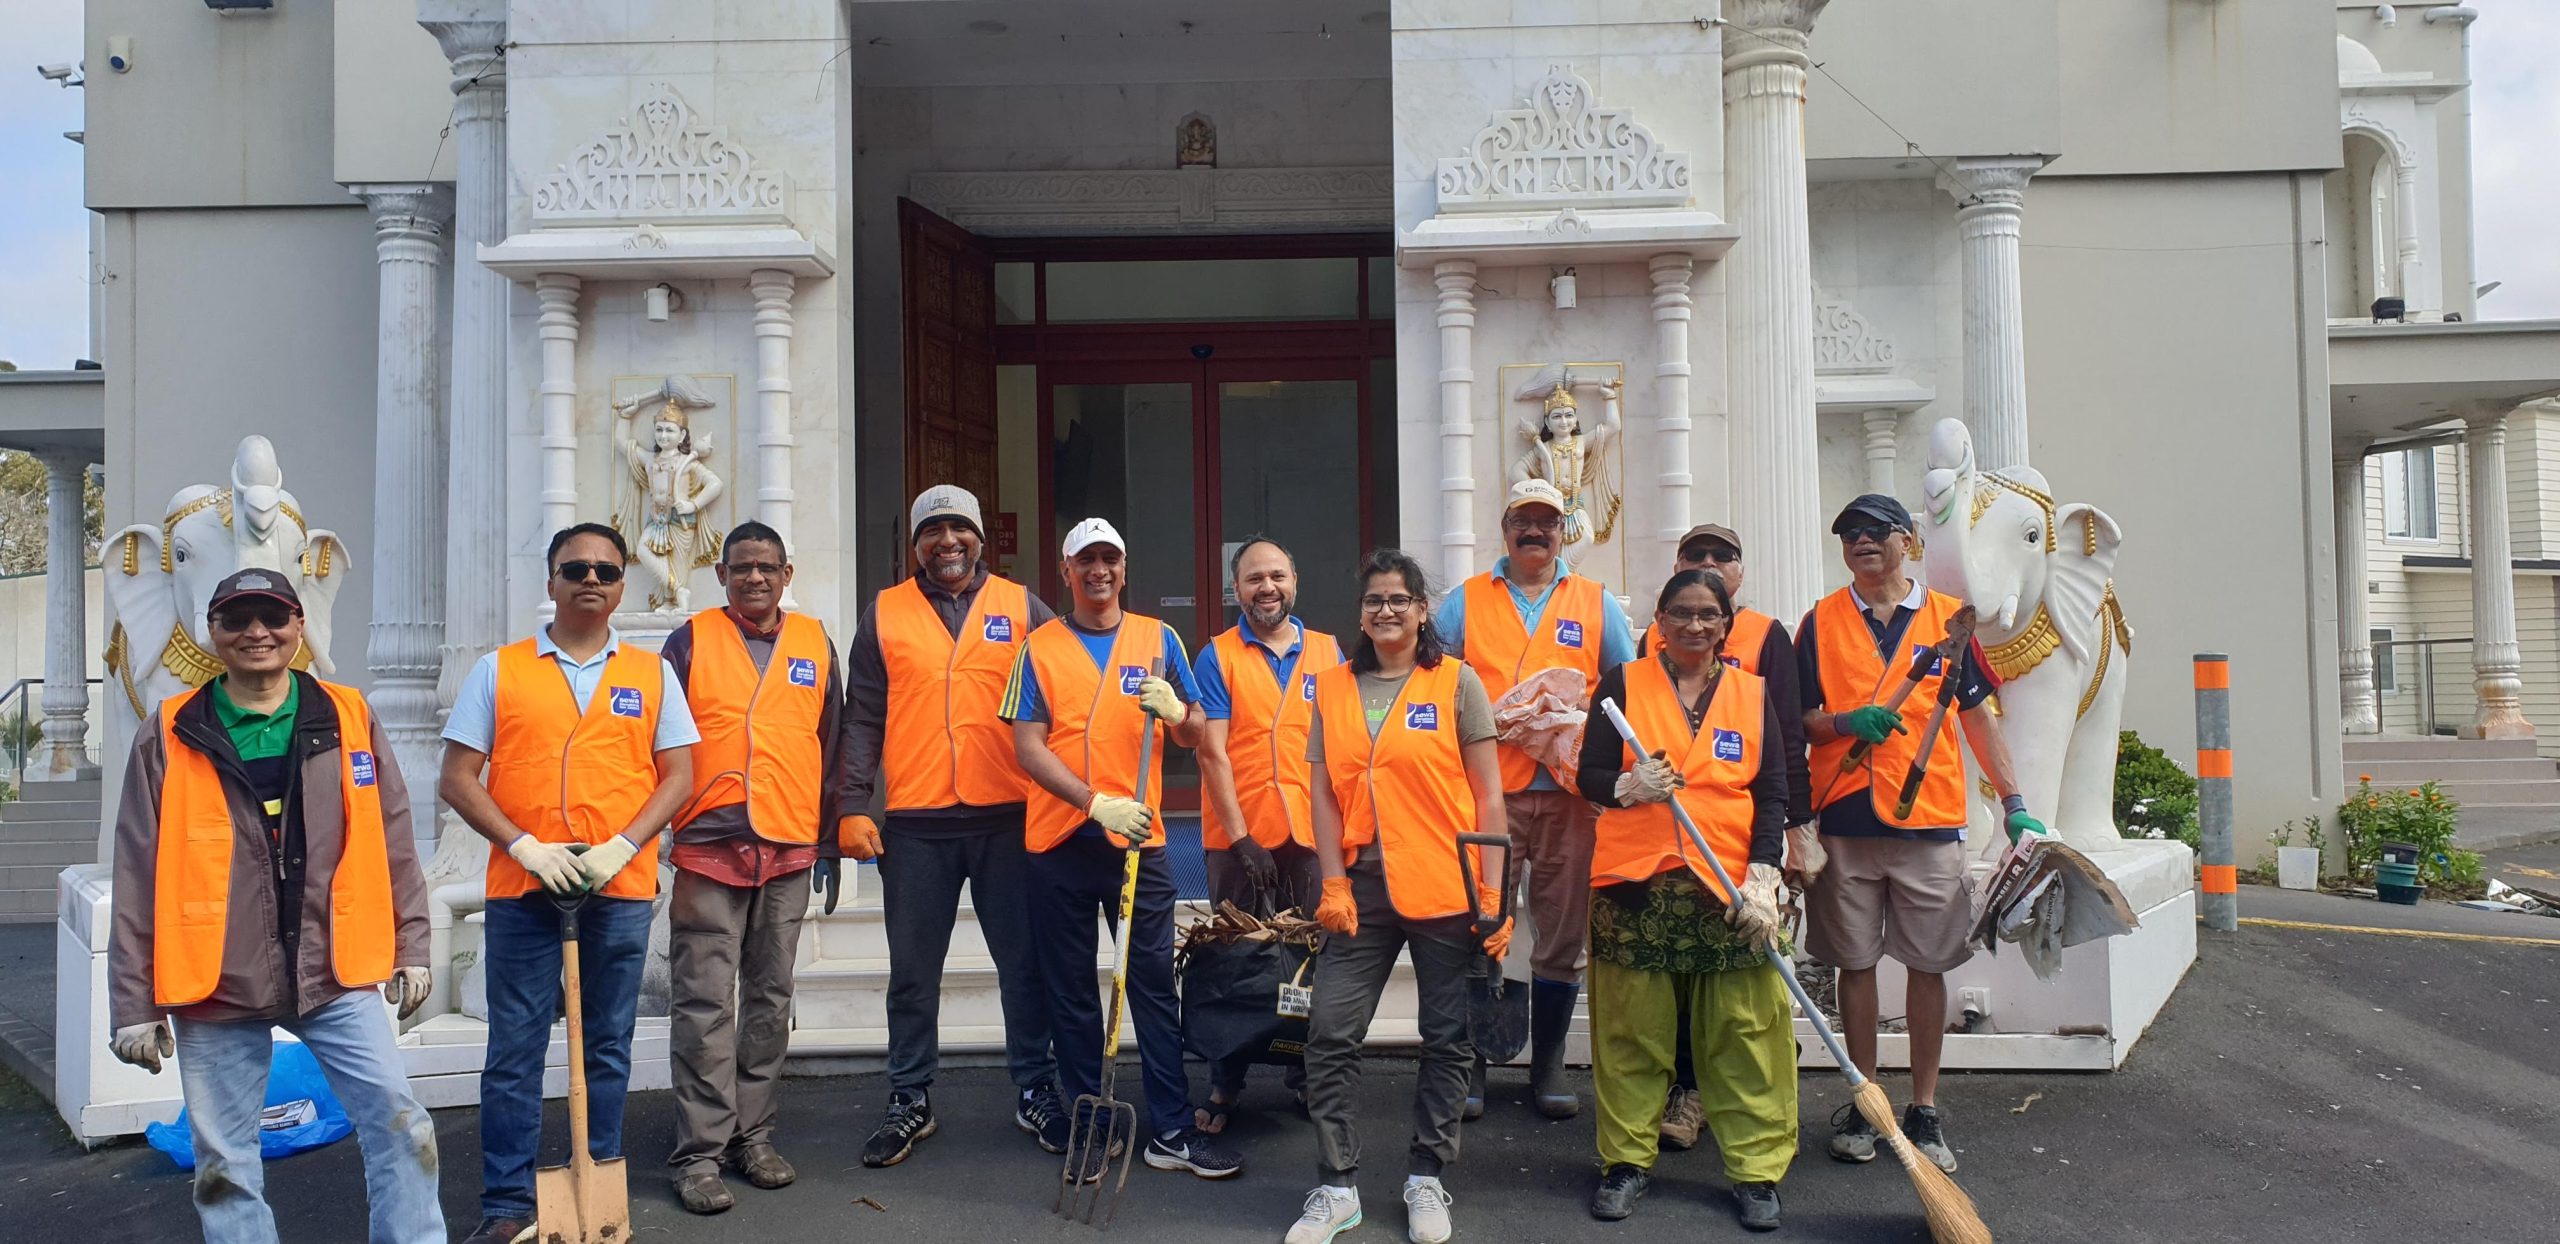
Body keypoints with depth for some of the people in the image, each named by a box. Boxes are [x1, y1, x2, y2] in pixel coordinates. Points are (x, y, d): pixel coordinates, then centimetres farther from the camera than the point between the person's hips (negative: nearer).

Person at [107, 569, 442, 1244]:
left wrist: (411, 948, 5)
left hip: (334, 973, 0)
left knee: (401, 1126, -6)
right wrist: (134, 1003, 0)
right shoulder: (170, 735, 1)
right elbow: (138, 880, 2)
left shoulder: (348, 716, 3)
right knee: (224, 1163, 9)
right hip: (216, 985, 0)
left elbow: (393, 841, 7)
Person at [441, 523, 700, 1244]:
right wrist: (524, 846, -11)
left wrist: (622, 847, -10)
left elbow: (678, 777, 5)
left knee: (607, 1048, 8)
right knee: (514, 1052, 3)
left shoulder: (651, 674, 8)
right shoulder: (499, 671, 6)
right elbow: (457, 780, 2)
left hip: (621, 890, 1)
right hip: (521, 887, -1)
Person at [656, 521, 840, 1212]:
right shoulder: (691, 641, 3)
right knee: (705, 1004, -3)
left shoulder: (815, 645, 10)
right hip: (708, 850, -3)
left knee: (770, 999, 10)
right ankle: (699, 1153, 4)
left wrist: (831, 840, 13)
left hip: (789, 850, 3)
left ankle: (753, 1136, 20)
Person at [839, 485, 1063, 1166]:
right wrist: (853, 806, -3)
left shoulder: (1022, 608, 8)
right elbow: (863, 719, 7)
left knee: (1024, 961, 6)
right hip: (915, 822, 1)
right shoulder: (884, 614, 9)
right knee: (913, 971, 8)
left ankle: (1034, 1090, 20)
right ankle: (910, 1099, 21)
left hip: (1007, 817, 0)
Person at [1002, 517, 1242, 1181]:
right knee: (1072, 991, 6)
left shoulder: (1158, 639, 8)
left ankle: (1172, 1131, 9)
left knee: (1155, 984, 2)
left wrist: (1174, 709, -16)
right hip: (1061, 843, 0)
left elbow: (1195, 735, 8)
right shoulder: (1040, 647, 5)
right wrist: (1095, 802, -18)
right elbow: (1028, 747, -4)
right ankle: (1090, 1128, 16)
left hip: (1139, 837, 0)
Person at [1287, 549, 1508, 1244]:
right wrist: (1334, 885, -4)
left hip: (1445, 890, -2)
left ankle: (1426, 1179, 23)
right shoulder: (1333, 689, 7)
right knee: (1331, 1033, -2)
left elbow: (1487, 796, -1)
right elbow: (1323, 795, 6)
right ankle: (1336, 1187, 11)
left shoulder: (1456, 683, -1)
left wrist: (1493, 891, -6)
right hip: (1362, 889, 2)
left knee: (1446, 1038, 7)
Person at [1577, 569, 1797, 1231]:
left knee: (1745, 1036, 0)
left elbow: (1772, 794, 6)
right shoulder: (1623, 684, 6)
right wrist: (1628, 787, -18)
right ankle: (1628, 1160, 18)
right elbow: (1590, 775, 4)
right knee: (1632, 1032, 4)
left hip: (1732, 888, 1)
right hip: (1635, 884, -1)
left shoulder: (1754, 693, 10)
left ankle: (1757, 1170, 12)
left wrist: (1763, 878, -6)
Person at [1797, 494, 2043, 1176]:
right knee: (1855, 962, 5)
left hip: (1930, 819, 0)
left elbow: (1978, 716, 9)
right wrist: (1844, 723, -15)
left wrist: (2015, 803, 4)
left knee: (1928, 964, 4)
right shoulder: (1821, 621, 6)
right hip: (1845, 819, 0)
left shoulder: (1947, 616, 7)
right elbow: (1797, 722, 6)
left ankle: (1924, 1109, 16)